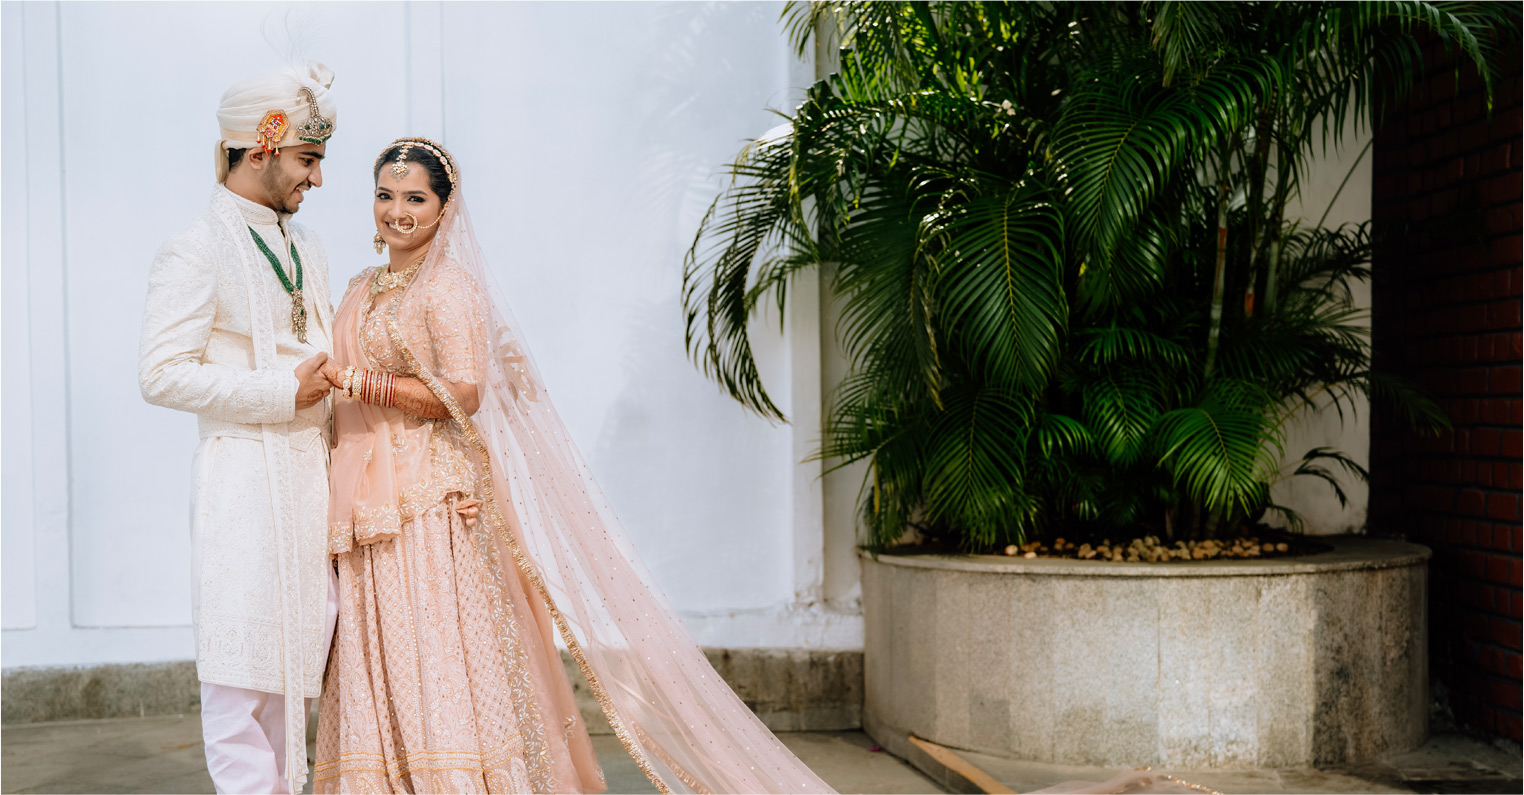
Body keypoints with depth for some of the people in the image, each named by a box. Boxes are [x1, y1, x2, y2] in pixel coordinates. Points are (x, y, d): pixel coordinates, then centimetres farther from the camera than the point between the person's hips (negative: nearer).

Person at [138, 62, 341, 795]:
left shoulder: (305, 252, 17)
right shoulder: (195, 252, -7)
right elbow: (162, 374, -15)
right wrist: (284, 391, -16)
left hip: (312, 472, 7)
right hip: (245, 476, -7)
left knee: (297, 652, 12)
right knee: (243, 659, -4)